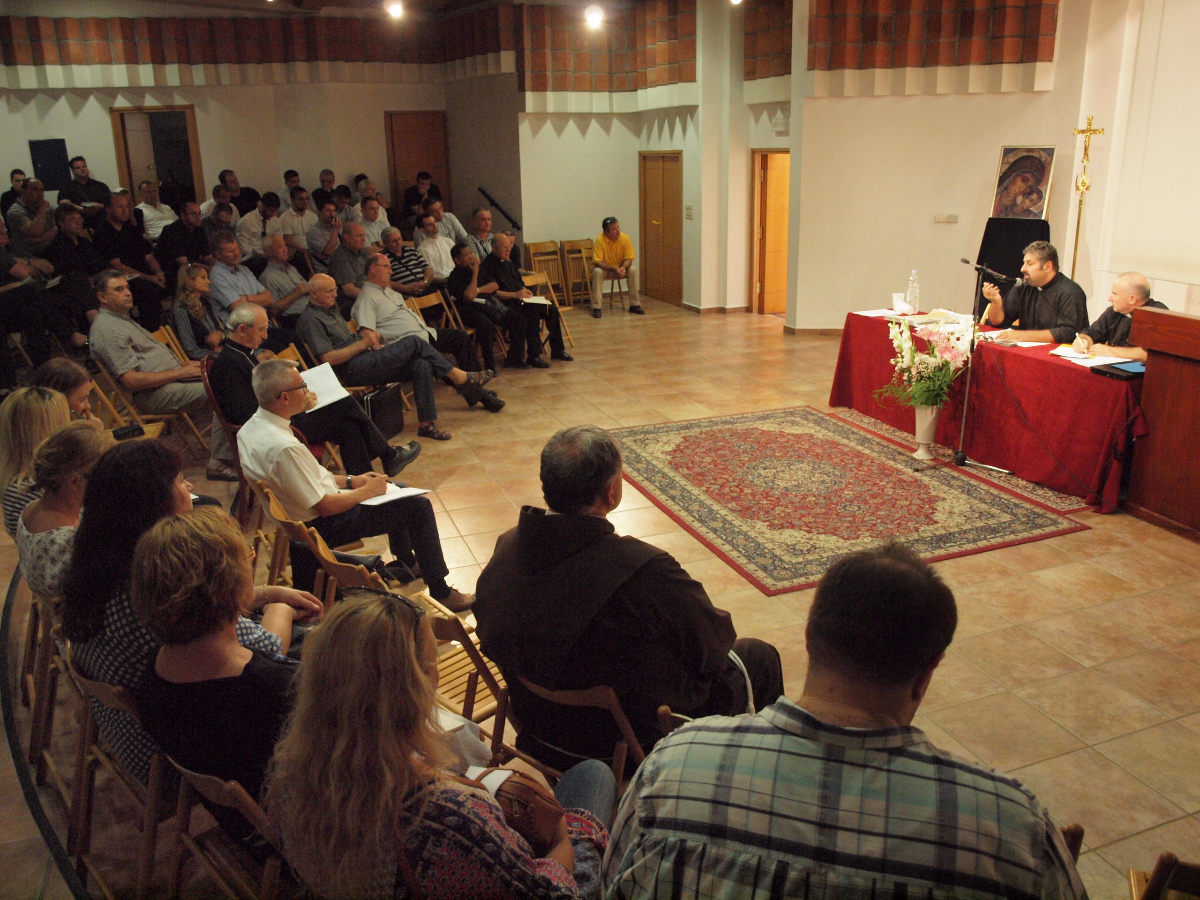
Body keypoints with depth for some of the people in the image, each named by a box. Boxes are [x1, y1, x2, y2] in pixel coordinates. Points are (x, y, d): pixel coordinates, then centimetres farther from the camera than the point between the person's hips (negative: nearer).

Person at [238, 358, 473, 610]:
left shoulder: (250, 429, -3)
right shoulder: (283, 447, -33)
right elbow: (325, 507, -25)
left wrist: (352, 480, 7)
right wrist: (367, 491, -10)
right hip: (322, 526, -10)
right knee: (418, 505, -5)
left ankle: (405, 563, 42)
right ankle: (441, 593, 6)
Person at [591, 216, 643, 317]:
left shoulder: (625, 238, -17)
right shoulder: (599, 239, -26)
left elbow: (629, 259, -10)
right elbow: (597, 262, -26)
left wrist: (623, 267, -32)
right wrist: (614, 268, -35)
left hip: (620, 268, 3)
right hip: (604, 268, -3)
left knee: (633, 269, -24)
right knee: (597, 272, -35)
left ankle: (634, 305, -15)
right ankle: (596, 307, -31)